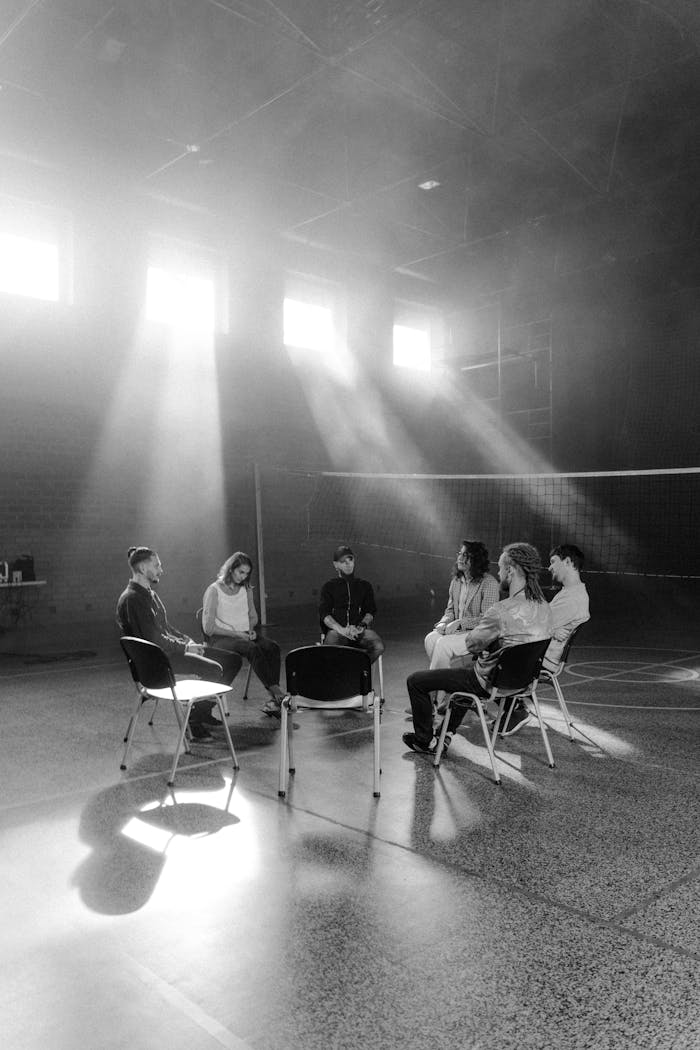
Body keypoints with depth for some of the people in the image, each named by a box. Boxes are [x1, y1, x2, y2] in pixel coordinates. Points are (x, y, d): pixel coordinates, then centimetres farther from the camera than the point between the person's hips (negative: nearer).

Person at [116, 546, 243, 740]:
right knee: (213, 669, -28)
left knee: (233, 660, 3)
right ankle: (195, 721, -10)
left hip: (169, 648, 10)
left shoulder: (149, 593, 17)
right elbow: (153, 639, -23)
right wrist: (185, 647, -15)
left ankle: (204, 711, 10)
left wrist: (188, 640, 8)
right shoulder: (131, 598, -16)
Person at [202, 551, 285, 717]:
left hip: (245, 635, 6)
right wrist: (236, 634, -14)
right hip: (222, 638, -5)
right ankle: (277, 693, -38)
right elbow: (208, 628, -10)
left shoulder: (246, 589, 14)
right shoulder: (214, 590, -5)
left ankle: (273, 699, -34)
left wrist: (251, 629, 3)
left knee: (273, 647, -26)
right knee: (253, 649, -35)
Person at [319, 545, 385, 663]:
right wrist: (342, 630, -17)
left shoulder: (365, 586, 23)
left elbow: (370, 612, 13)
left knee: (378, 647, -31)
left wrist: (361, 626, -11)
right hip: (336, 630, -2)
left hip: (360, 631, 2)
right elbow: (324, 614, 3)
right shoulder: (329, 587, 17)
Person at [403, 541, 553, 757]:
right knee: (461, 664, 37)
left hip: (490, 682, -8)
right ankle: (446, 734, 39)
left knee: (415, 681, 3)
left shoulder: (502, 611, -30)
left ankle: (425, 741, 20)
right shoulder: (544, 608, -5)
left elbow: (472, 645, -15)